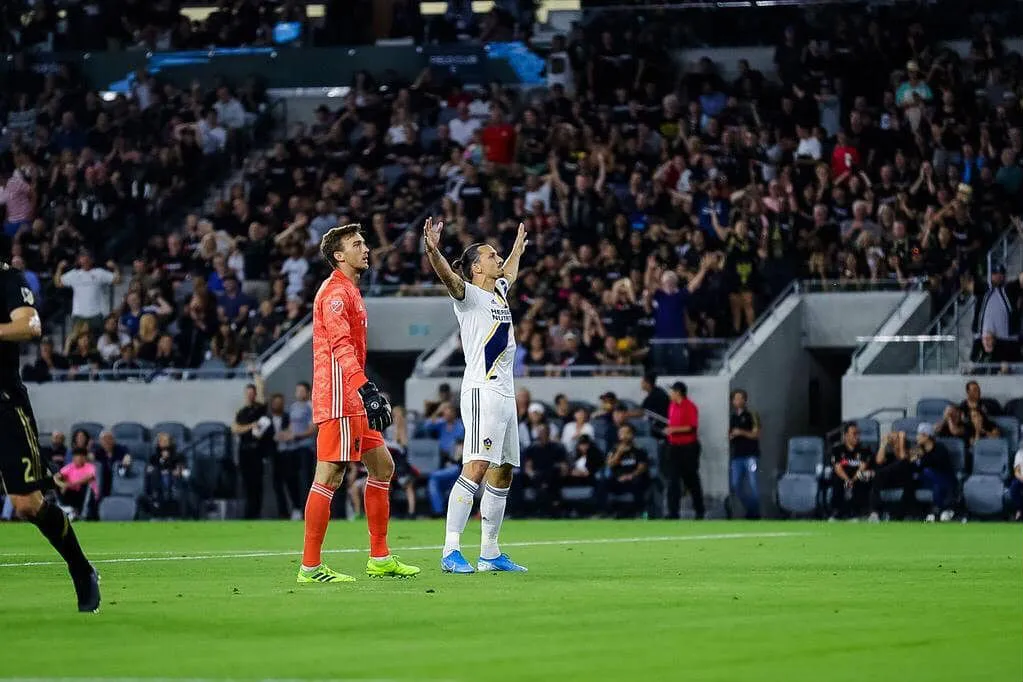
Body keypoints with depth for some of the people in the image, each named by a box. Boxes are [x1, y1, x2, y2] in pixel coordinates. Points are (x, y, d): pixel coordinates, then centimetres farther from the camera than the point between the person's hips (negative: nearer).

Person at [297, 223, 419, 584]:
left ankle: (380, 559, 18)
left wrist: (369, 393, 24)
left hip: (353, 402, 11)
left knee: (382, 466, 13)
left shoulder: (349, 290, 21)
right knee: (329, 477, -10)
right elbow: (340, 345, -23)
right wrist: (366, 388, -32)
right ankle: (310, 567, -9)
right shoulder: (336, 291, -10)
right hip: (338, 400, -11)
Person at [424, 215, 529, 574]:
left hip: (505, 393, 9)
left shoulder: (498, 292, 20)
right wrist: (433, 251, -45)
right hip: (482, 392, -9)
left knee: (502, 473, 9)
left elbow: (509, 271, 44)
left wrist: (518, 248, 57)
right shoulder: (468, 294, -5)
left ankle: (490, 553, 15)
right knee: (476, 467, -19)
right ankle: (451, 551, -25)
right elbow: (448, 276, -27)